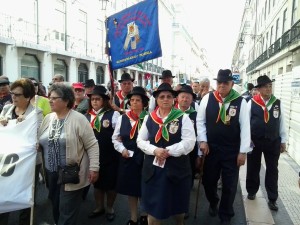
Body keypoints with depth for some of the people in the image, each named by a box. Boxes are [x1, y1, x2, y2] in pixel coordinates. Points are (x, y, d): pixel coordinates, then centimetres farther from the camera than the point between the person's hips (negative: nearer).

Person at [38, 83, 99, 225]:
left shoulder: (78, 119, -13)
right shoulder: (48, 118, 6)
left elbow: (92, 145, -12)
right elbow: (39, 142, 16)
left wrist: (94, 168, -15)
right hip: (52, 173, 6)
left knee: (67, 213, 3)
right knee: (55, 207, 20)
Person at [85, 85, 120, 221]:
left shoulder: (113, 114, -10)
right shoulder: (87, 116, 4)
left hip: (110, 156, -4)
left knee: (110, 183, 11)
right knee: (97, 183, 19)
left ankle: (110, 208, 33)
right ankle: (99, 207, 39)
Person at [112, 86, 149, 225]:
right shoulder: (122, 118, 1)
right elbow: (115, 138, 7)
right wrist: (122, 149, -5)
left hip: (144, 159, -3)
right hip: (127, 159, 4)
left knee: (144, 189, 13)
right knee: (131, 189, 16)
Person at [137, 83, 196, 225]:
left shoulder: (183, 117, -4)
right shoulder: (149, 118, 5)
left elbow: (189, 142, -11)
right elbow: (140, 141, 4)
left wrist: (168, 151, -19)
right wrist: (155, 150, -14)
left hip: (176, 168, -1)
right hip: (153, 168, 2)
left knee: (178, 205, 18)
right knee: (153, 205, 11)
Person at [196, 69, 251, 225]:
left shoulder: (240, 102, -8)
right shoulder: (207, 98, -4)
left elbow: (245, 127, -6)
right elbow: (200, 121, 2)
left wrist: (243, 151, -7)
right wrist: (202, 141, -7)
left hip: (232, 151, -1)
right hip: (211, 148, 1)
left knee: (229, 185, 9)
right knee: (208, 180, 14)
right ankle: (213, 203, 46)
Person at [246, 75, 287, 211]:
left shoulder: (278, 103, 1)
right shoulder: (252, 102, -6)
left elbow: (281, 122, 5)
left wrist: (283, 141, 4)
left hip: (273, 142, 2)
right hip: (254, 141, -1)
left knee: (272, 170, 9)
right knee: (253, 168, 13)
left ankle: (272, 199, 22)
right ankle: (251, 192, 34)